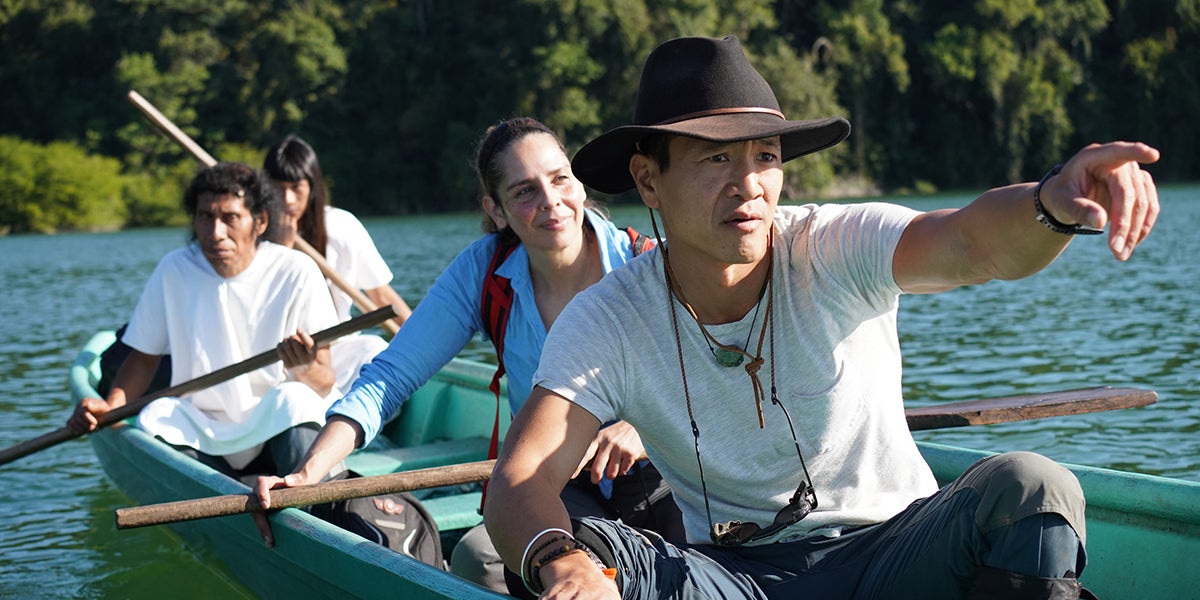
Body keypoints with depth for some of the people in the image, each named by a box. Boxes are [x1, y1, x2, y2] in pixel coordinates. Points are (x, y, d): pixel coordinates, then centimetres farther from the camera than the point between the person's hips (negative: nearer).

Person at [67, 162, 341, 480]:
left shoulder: (296, 272, -7)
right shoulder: (173, 271, 0)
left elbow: (324, 383, -8)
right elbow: (144, 356, 8)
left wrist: (305, 369, -31)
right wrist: (112, 405, -11)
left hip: (277, 430, -2)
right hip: (201, 435, 2)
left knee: (294, 399, -32)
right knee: (155, 416, -27)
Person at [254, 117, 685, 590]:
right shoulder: (483, 271, -4)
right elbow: (388, 378, -6)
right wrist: (308, 472, -20)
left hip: (660, 479, -2)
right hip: (559, 488, 2)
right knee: (476, 562, -28)